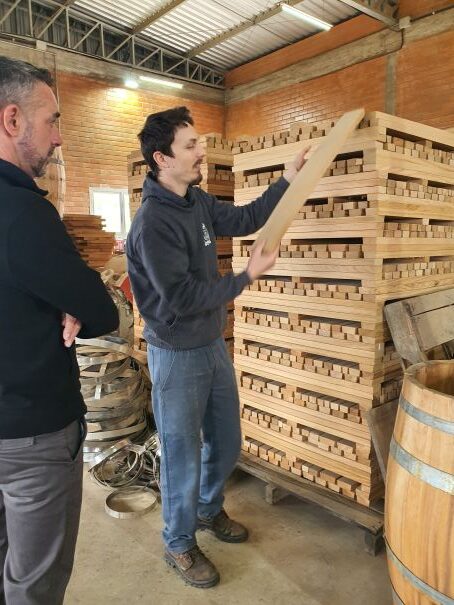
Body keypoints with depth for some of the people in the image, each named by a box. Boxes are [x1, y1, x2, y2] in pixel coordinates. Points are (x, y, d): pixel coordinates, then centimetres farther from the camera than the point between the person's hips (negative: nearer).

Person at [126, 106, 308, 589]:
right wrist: (247, 276, -18)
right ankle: (179, 544, 35)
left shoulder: (198, 203, 3)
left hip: (213, 345, 8)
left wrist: (288, 180, 12)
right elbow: (182, 297, -24)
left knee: (225, 442, 21)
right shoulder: (152, 222, -23)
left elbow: (246, 219, 18)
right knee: (183, 456, 9)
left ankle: (209, 510, 48)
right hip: (177, 356, -8)